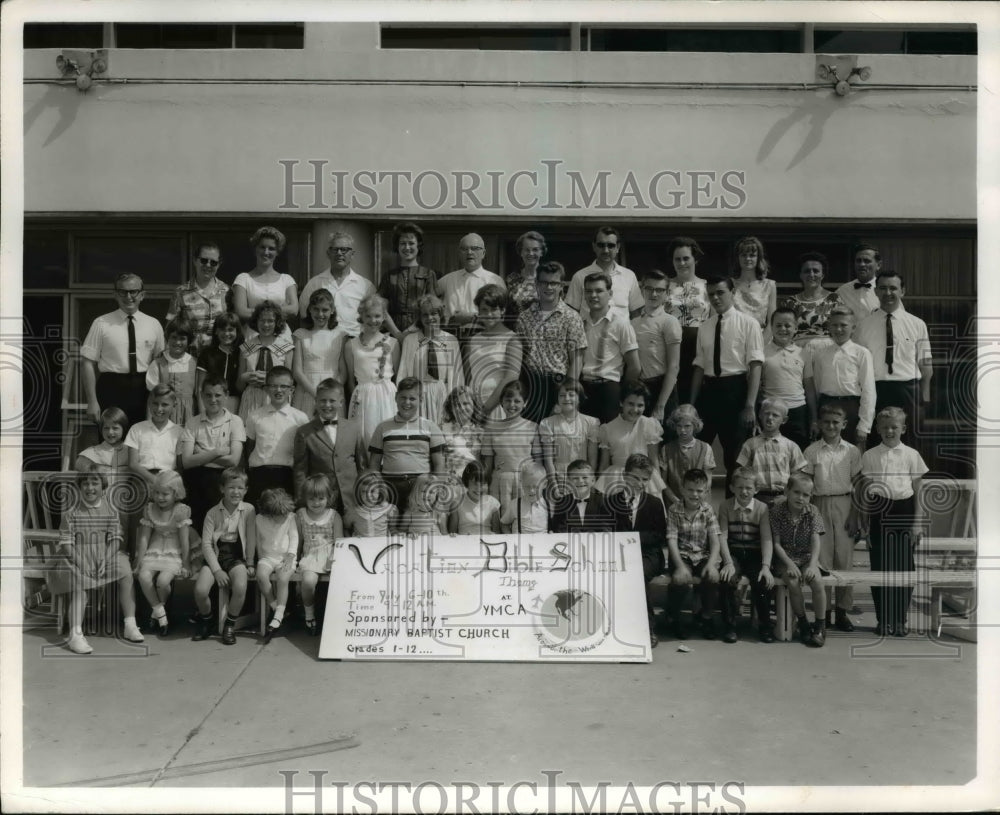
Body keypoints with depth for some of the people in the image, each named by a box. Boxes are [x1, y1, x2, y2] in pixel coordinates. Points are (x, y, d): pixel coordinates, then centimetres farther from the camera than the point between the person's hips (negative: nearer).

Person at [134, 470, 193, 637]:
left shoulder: (181, 510, -8)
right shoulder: (150, 509, 4)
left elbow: (185, 540, -9)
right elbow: (144, 537, 4)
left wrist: (186, 564, -10)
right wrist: (139, 561, -2)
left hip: (174, 553, -4)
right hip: (154, 552, 4)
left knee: (163, 580, -28)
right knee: (144, 576, -25)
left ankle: (157, 611, 3)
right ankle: (160, 613, -6)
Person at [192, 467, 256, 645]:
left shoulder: (248, 510, 0)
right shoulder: (213, 513, 0)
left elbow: (251, 539, 2)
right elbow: (206, 543, -5)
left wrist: (250, 564, -4)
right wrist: (217, 570, -14)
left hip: (237, 557, -1)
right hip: (215, 556, 1)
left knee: (240, 587, -31)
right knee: (200, 590, -24)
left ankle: (230, 624, -4)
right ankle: (206, 619, 11)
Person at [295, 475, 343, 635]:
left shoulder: (334, 516, 4)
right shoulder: (301, 515, 8)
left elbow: (339, 541, 1)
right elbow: (298, 539, 12)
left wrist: (335, 558, -13)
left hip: (330, 555, 0)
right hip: (310, 556, 1)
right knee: (308, 580, -30)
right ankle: (309, 614, -4)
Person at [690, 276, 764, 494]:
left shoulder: (748, 323, -4)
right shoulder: (704, 327, 10)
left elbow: (755, 366, -9)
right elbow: (700, 367, 12)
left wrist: (750, 405, -16)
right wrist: (692, 403, 6)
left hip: (735, 389, -4)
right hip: (709, 390, 4)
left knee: (735, 452, 7)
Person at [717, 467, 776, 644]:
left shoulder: (762, 508, -2)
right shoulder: (725, 506, 0)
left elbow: (767, 539, -10)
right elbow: (722, 536, -7)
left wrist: (766, 566, -22)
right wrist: (728, 562, -20)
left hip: (755, 554, 0)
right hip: (733, 553, 0)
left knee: (762, 580, -26)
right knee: (728, 578, -29)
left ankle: (765, 625, -2)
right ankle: (729, 625, -10)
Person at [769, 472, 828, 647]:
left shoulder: (812, 512, -3)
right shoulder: (777, 511, -8)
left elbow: (815, 541, -8)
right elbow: (776, 543, -8)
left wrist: (812, 564, -22)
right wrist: (789, 564, -20)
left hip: (807, 556, 1)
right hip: (786, 558, -1)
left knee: (817, 581, -26)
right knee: (793, 582, -29)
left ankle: (820, 627, -10)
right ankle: (803, 625, -9)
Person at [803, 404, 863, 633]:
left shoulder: (852, 451, 4)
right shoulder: (812, 451, 3)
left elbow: (856, 485, 5)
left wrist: (854, 514, -2)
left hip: (844, 505, 1)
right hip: (820, 505, -1)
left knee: (844, 558, 1)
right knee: (821, 558, -1)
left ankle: (843, 611, 11)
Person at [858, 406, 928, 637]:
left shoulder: (911, 455, 3)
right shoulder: (870, 456, 4)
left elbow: (918, 492, 5)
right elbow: (864, 492, 7)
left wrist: (917, 522, -1)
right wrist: (864, 523, 4)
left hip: (904, 510, 0)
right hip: (879, 512, 0)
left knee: (904, 566, 4)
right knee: (880, 566, 4)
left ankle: (900, 620, 17)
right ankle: (883, 620, 15)